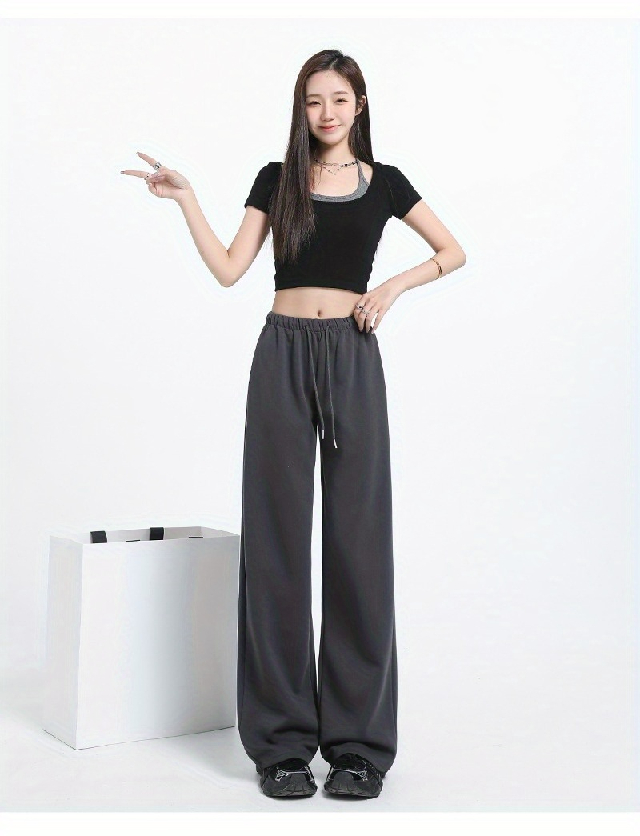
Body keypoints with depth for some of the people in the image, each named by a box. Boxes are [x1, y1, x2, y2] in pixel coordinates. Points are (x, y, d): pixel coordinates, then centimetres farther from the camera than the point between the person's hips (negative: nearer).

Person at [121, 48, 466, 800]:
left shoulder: (383, 182, 10)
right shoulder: (276, 180, 10)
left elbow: (454, 253, 15)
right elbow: (228, 270, 2)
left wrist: (394, 286, 0)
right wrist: (185, 199, -5)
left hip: (352, 357, 0)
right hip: (282, 355, 1)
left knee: (357, 538, -1)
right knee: (277, 539, -1)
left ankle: (359, 742, 8)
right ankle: (282, 740, 8)